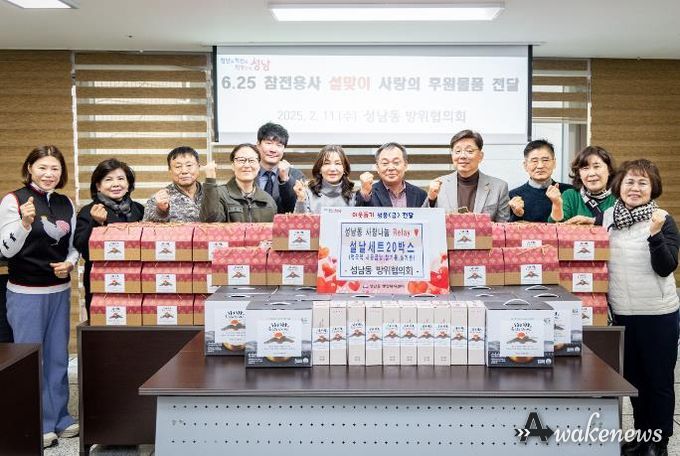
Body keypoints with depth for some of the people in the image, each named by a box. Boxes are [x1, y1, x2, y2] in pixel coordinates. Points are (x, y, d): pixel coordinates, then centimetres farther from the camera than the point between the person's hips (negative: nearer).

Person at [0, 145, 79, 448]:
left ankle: (59, 418, 26)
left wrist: (69, 264, -6)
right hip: (26, 293, -5)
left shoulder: (66, 204, 6)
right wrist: (25, 222, -30)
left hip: (60, 291, 5)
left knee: (58, 356, 13)